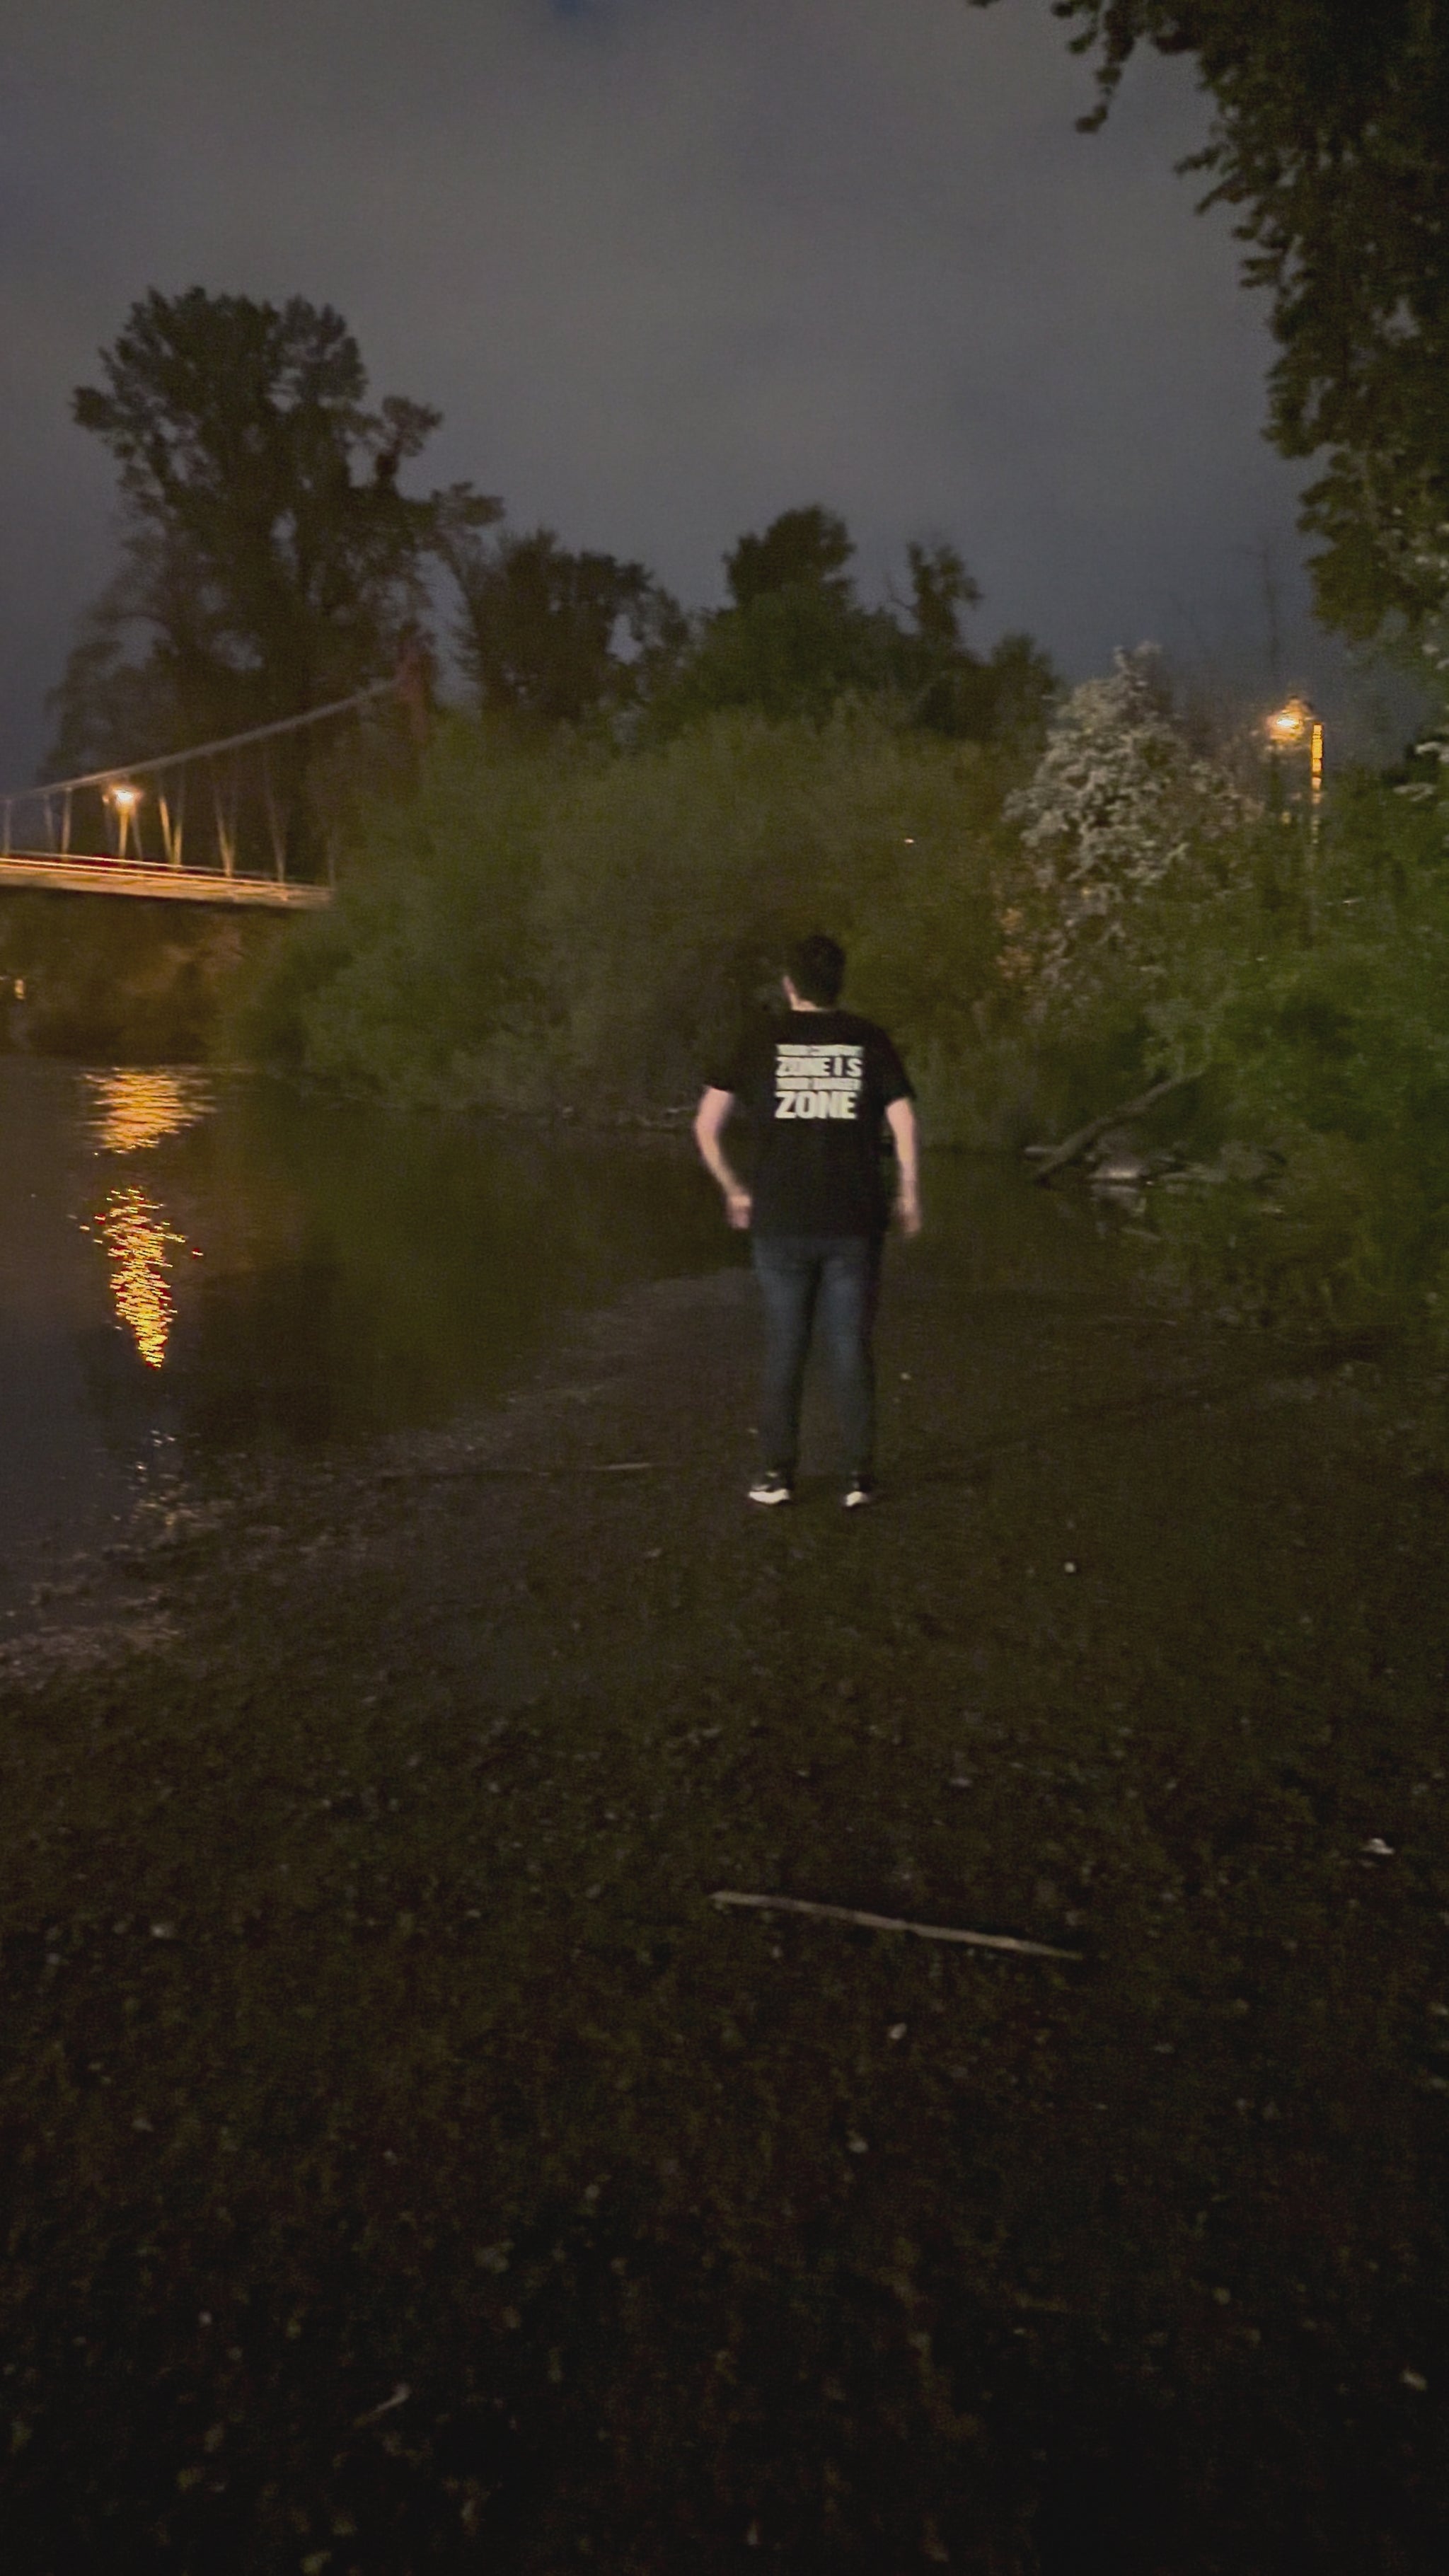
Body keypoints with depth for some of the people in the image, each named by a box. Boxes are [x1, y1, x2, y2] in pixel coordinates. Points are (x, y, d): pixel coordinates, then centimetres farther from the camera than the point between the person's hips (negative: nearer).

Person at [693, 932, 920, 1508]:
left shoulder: (762, 1043, 2)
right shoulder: (869, 1040, 1)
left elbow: (706, 1125, 0)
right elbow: (903, 1125, -5)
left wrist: (733, 1189, 11)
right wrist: (909, 1194, 7)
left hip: (781, 1222, 0)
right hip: (855, 1222, 0)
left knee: (783, 1350, 9)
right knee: (851, 1350, 7)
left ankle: (777, 1473, 13)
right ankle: (859, 1476, 10)